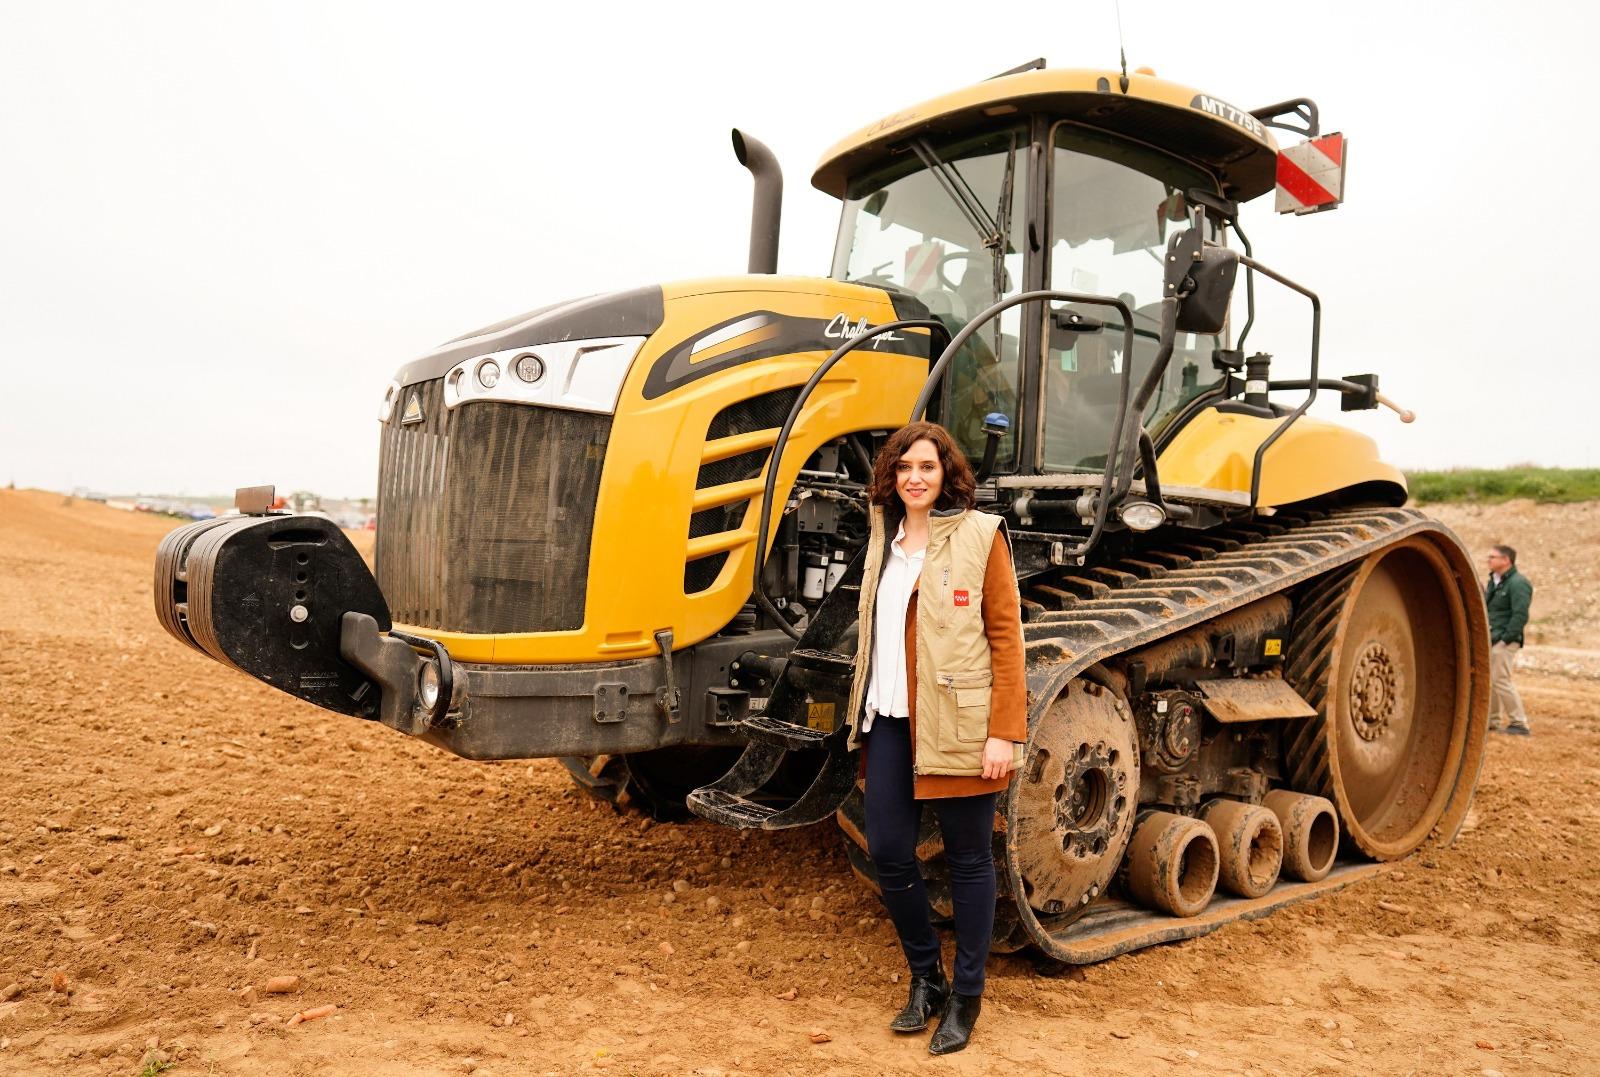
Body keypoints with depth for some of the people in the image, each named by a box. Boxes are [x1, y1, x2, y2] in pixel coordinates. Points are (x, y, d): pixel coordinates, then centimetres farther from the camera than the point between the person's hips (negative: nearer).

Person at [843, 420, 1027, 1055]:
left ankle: (965, 997, 23)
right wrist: (865, 711, 17)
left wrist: (1004, 733, -14)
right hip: (890, 717, 6)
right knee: (888, 850, 6)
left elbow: (1006, 637, -8)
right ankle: (925, 979, 28)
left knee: (967, 858, 6)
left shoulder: (979, 535, -5)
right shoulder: (885, 537, 12)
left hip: (956, 722, -5)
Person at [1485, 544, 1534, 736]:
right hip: (1490, 639, 9)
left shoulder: (1518, 583, -13)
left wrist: (1505, 638, -19)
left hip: (1504, 641, -9)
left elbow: (1520, 615, -19)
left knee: (1501, 680, -9)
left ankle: (1519, 724, -1)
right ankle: (1493, 720, 23)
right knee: (1489, 680, 12)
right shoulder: (1494, 581, 15)